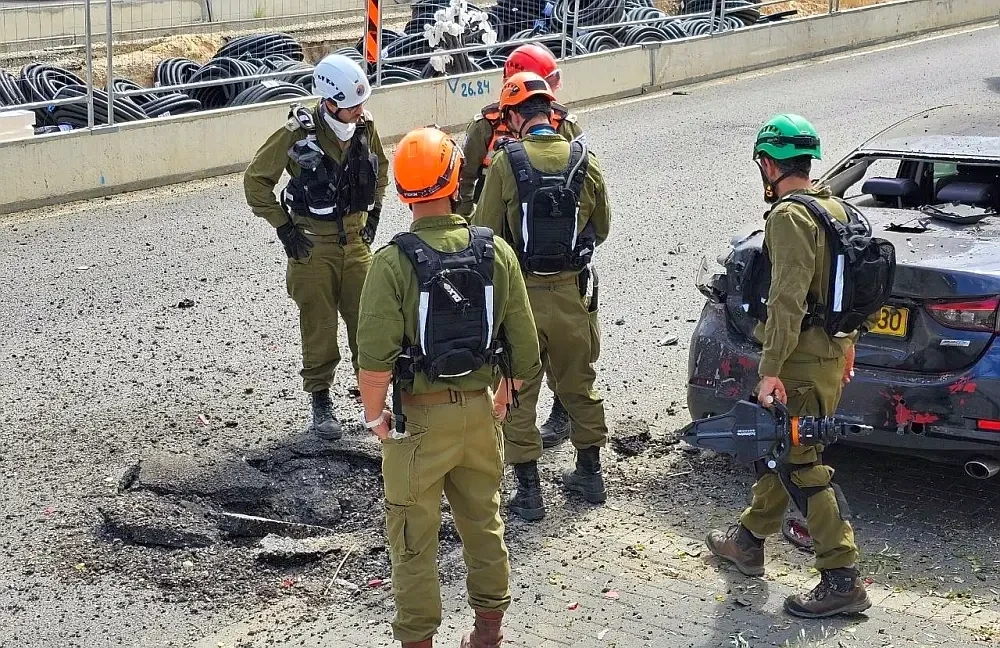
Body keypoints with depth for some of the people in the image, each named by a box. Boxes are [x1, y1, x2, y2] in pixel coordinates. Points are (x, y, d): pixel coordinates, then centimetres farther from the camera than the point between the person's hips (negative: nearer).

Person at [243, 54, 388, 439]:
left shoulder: (365, 127, -2)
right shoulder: (299, 132, -17)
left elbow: (380, 167, 19)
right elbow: (256, 180, -8)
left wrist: (374, 212, 11)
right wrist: (284, 228, -9)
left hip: (356, 241, 4)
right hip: (312, 245, -4)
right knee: (318, 328, 4)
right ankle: (321, 403, 18)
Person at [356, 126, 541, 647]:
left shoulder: (393, 262, -17)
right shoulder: (495, 252, -6)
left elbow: (376, 355, -21)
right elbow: (523, 344, -1)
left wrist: (373, 413, -5)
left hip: (419, 416, -4)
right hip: (480, 410, 4)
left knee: (414, 538, 10)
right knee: (483, 523, 21)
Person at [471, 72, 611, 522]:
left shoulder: (505, 162, -12)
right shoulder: (585, 161, -3)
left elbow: (485, 231, -9)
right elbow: (600, 229, 8)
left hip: (521, 293, -3)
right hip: (573, 291, 3)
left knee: (518, 392, 9)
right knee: (579, 385, 20)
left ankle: (528, 491, 12)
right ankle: (590, 474, 32)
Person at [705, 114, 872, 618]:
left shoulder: (789, 216, -19)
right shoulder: (833, 207, 11)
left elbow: (788, 300, -25)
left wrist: (770, 369, -24)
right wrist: (846, 343, 28)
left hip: (802, 363, -10)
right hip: (830, 350, 10)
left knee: (801, 467, -5)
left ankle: (842, 580, -3)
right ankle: (749, 541, 36)